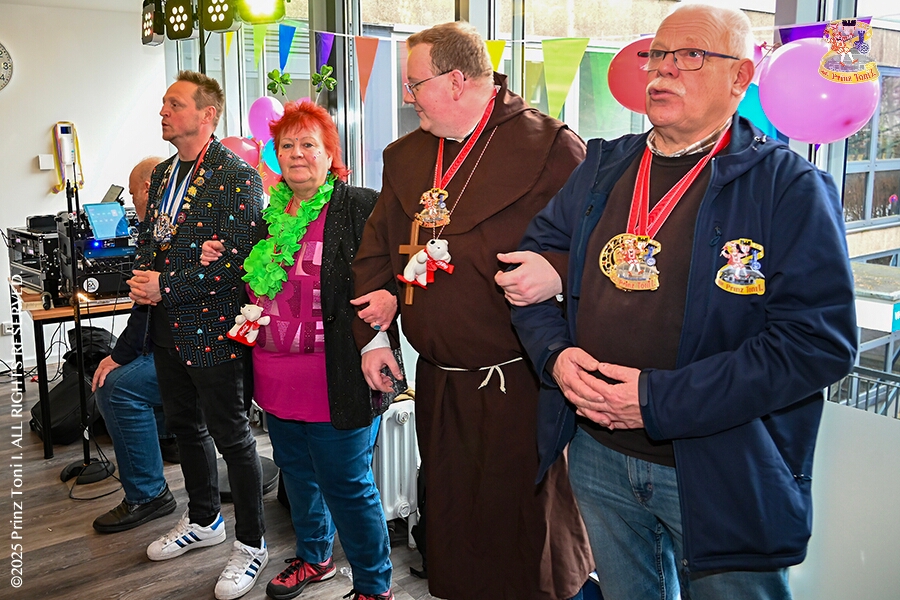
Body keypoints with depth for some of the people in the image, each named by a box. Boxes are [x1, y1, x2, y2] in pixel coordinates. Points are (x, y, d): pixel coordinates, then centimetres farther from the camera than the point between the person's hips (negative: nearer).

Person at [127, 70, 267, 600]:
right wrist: (142, 280, -2)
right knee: (186, 426, 20)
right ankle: (204, 521, 41)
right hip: (168, 328, 9)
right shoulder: (163, 174, 12)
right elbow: (149, 238, 19)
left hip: (212, 328, -9)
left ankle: (251, 543, 19)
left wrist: (167, 287, -19)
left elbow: (238, 258, -21)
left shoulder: (237, 177, -15)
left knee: (231, 437, 2)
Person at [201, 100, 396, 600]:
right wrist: (221, 259, 9)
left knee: (348, 486, 4)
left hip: (335, 382, -7)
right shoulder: (272, 214, 12)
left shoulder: (360, 208, -11)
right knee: (298, 474, 23)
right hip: (278, 380, 8)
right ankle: (315, 558, 46)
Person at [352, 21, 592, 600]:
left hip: (519, 385, -6)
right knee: (451, 520, 21)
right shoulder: (405, 156, 11)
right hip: (437, 380, 7)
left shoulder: (550, 145, -10)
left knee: (524, 522, 9)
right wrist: (373, 334, 11)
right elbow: (376, 249, 16)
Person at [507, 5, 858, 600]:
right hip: (599, 455, 5)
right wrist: (554, 352, -9)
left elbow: (821, 341, -19)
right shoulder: (603, 168, 6)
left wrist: (661, 401, -23)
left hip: (724, 480, -4)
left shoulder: (791, 188, -10)